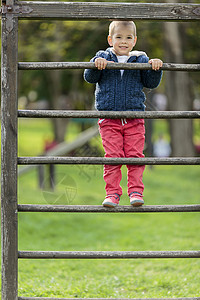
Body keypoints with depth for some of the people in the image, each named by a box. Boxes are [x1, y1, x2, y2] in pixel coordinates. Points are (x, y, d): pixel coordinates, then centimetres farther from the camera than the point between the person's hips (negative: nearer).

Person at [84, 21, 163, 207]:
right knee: (112, 157, -4)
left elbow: (151, 83, 7)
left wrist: (155, 68, -11)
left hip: (134, 119, 1)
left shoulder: (140, 60, 7)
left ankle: (135, 191, 5)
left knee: (135, 156, -3)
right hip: (109, 120, -1)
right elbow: (89, 78, 0)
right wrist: (96, 65, -18)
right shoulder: (103, 58, 6)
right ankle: (112, 193, 2)